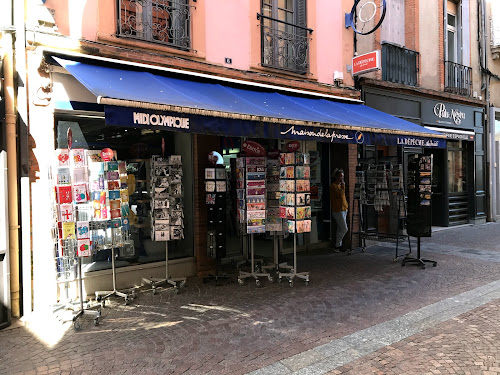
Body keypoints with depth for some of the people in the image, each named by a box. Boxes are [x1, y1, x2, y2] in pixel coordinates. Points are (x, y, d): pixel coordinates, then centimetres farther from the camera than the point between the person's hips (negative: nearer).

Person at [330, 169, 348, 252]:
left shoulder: (340, 185, 16)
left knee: (340, 229, 11)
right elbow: (340, 195, -24)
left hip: (343, 209, 9)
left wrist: (346, 206, 18)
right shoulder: (333, 186, -12)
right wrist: (343, 186, -18)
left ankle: (338, 246, 16)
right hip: (338, 210, -9)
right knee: (344, 229, -9)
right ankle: (337, 246, 1)